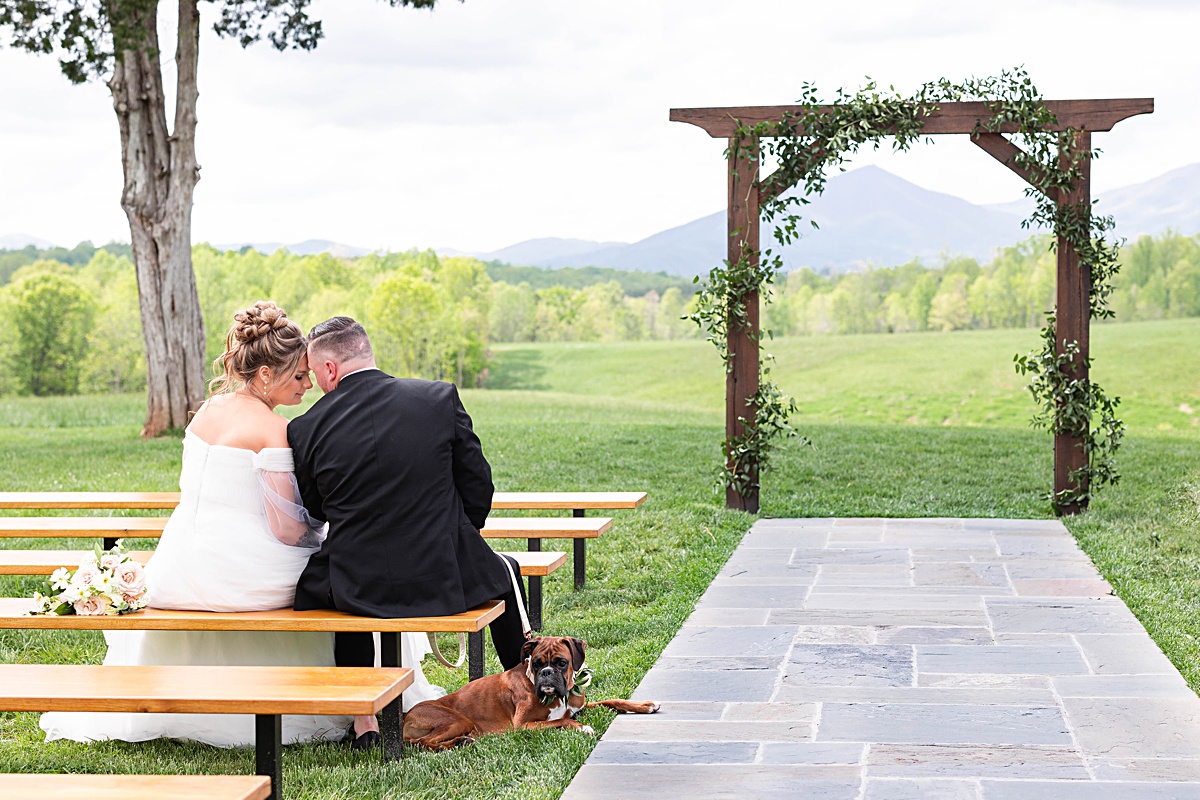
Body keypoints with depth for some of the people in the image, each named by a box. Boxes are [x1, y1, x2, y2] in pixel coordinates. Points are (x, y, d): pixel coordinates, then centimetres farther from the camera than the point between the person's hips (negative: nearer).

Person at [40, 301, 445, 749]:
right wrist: (322, 517, 3)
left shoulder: (208, 410, 7)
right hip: (243, 578, -7)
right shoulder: (273, 430, -16)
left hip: (177, 576, 7)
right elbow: (286, 530, -18)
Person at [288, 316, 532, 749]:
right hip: (444, 579, 0)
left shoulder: (306, 428, -7)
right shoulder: (441, 397, -7)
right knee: (503, 570, 32)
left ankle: (362, 718, 32)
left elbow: (314, 509, 6)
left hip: (357, 590, 0)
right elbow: (478, 485, 0)